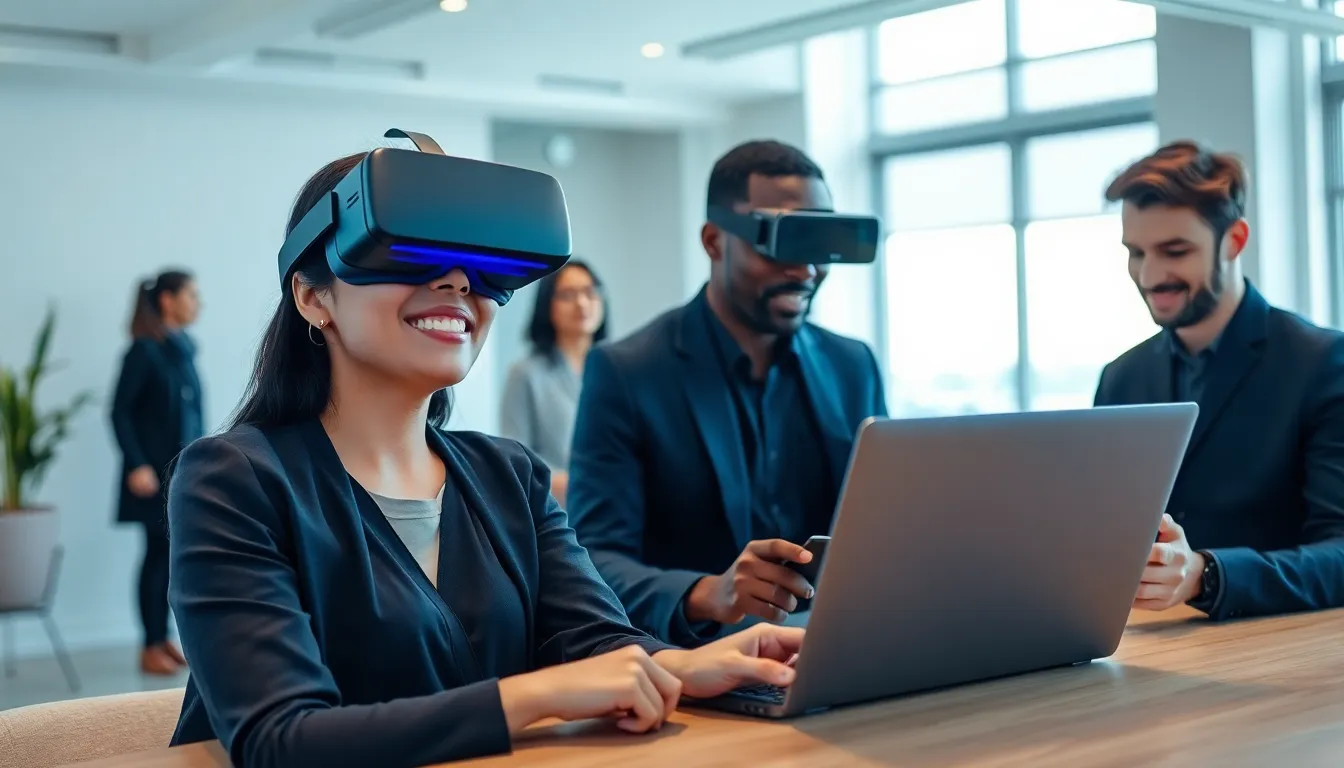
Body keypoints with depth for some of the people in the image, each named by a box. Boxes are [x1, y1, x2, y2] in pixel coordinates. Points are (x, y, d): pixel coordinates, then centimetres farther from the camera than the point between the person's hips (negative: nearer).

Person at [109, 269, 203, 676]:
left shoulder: (184, 348, 9)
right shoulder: (144, 350, -10)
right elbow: (120, 412, -11)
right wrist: (136, 465, -17)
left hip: (186, 469, 7)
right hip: (156, 471, -6)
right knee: (159, 553, -3)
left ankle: (164, 640, 18)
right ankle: (151, 648, 6)